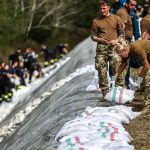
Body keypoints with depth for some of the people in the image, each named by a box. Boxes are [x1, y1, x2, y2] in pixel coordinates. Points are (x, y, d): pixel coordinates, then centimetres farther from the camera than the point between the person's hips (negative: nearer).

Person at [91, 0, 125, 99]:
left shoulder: (116, 19, 7)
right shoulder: (96, 21, 9)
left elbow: (122, 34, 9)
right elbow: (93, 36, 12)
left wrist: (116, 40, -10)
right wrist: (100, 39, -8)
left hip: (114, 48, -1)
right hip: (101, 48, 1)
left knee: (117, 70, -5)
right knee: (102, 71, -3)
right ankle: (105, 92, 4)